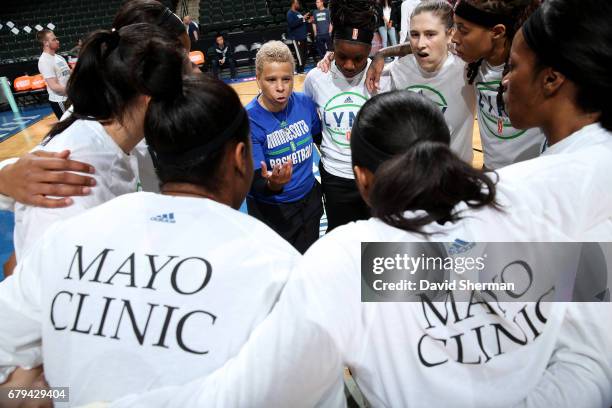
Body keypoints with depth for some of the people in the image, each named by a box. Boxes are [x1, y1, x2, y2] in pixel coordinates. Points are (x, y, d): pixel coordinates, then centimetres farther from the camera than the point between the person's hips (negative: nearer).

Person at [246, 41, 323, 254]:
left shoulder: (304, 102, -11)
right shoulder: (248, 120, -23)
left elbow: (320, 138, 10)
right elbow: (255, 184, -26)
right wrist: (273, 184, -45)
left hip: (309, 201, 4)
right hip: (271, 212, -4)